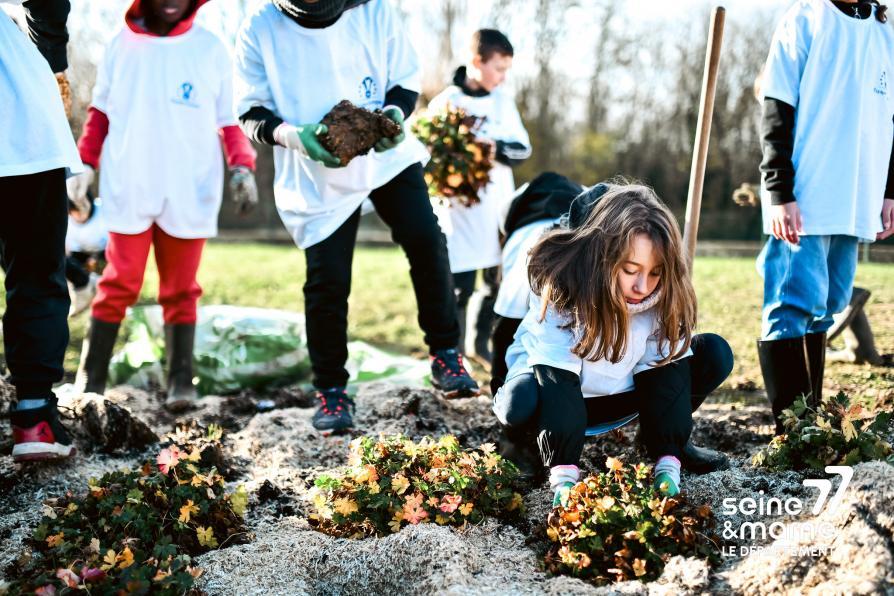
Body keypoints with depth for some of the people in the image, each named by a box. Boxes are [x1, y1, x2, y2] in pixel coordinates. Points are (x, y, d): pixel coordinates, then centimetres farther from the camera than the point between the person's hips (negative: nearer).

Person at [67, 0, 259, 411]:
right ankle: (90, 382, 7)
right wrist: (85, 162, 5)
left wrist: (241, 165, -7)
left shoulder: (211, 49, 5)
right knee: (119, 286, 0)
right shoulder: (123, 43, 7)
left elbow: (228, 120, 7)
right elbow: (100, 110, 13)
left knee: (180, 291, 5)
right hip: (129, 189, 0)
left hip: (189, 194, 0)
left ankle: (180, 382, 8)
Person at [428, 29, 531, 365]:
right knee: (460, 287, -7)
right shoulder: (444, 103, -7)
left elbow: (523, 148, -1)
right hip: (460, 212, -5)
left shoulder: (503, 99, 6)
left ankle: (479, 343, 34)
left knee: (498, 282, 15)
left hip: (499, 209, 5)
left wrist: (497, 149, -21)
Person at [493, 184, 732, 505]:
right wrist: (564, 476, -43)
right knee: (522, 402, -39)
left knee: (715, 354, -13)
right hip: (558, 394, -4)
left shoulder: (662, 295, -20)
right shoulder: (561, 285, -31)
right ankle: (562, 473, -11)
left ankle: (667, 452, 0)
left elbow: (664, 361, -17)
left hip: (621, 390, 4)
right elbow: (557, 374, -33)